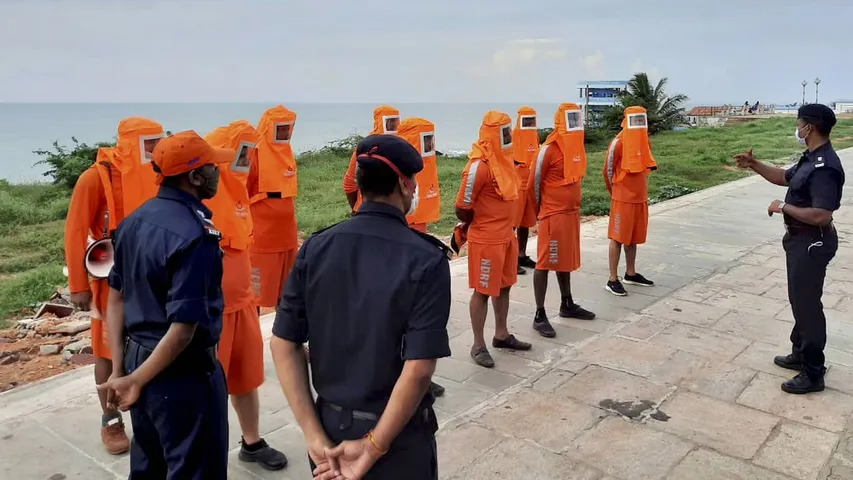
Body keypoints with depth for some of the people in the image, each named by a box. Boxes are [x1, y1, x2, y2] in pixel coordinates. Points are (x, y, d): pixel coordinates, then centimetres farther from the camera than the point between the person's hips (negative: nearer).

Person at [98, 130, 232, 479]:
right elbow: (183, 328, -26)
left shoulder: (135, 221, 3)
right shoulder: (196, 235, -23)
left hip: (139, 358, 8)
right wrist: (136, 381, -13)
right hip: (183, 373, -8)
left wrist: (119, 368, 11)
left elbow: (116, 298, 9)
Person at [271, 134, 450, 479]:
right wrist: (373, 447, -14)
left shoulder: (316, 248, -6)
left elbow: (283, 343, -7)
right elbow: (418, 370, -23)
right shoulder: (426, 260, -18)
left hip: (330, 425, 4)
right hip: (397, 434, -3)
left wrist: (314, 435, -6)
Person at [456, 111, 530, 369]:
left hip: (507, 235, 9)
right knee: (483, 291, 1)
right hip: (486, 240, -9)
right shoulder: (480, 165, -22)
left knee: (504, 286, 18)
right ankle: (478, 345, 13)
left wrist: (507, 227, 14)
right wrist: (473, 225, 0)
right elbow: (463, 207, -19)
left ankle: (501, 335, 33)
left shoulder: (504, 159, 7)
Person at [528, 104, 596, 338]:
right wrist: (541, 211, 0)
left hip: (572, 212, 8)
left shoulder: (576, 146, 10)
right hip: (553, 215, -8)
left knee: (566, 259, 18)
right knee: (545, 263, -3)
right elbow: (534, 183, -11)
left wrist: (574, 206, 17)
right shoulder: (549, 149, -16)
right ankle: (539, 315, 3)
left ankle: (567, 305, 32)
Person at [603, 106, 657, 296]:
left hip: (640, 198, 7)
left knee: (634, 237, 15)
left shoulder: (644, 141, 8)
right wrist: (616, 191, 2)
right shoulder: (618, 143, -14)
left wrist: (639, 189, 15)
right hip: (622, 198, -7)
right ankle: (613, 280, 1)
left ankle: (631, 274, 28)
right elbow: (608, 170, -9)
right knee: (618, 238, -3)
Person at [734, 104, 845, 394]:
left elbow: (821, 215, -33)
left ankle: (813, 373, 9)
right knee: (799, 298, 20)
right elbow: (784, 177, 24)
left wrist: (783, 207, -20)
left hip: (812, 242, -11)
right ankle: (800, 354, 36)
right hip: (800, 238, 11)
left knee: (807, 303, -2)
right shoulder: (811, 159, 7)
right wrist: (754, 165, 12)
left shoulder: (824, 167, -26)